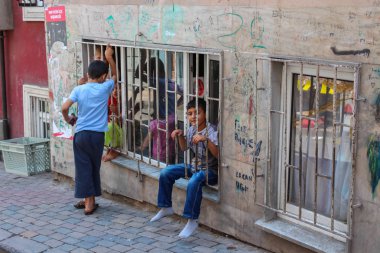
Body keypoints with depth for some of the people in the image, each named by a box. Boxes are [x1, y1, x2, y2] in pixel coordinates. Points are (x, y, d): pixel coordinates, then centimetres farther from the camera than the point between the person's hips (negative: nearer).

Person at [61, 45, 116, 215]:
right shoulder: (104, 88, -2)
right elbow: (115, 75, 17)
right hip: (97, 134, 0)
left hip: (80, 134, 1)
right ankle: (91, 202, 18)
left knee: (83, 167, 4)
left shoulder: (79, 89, -1)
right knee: (94, 167, 12)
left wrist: (68, 120, 10)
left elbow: (64, 108, -9)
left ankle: (88, 201, 2)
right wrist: (109, 57, 22)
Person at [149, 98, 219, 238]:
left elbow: (218, 155, -30)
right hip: (195, 165, 8)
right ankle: (166, 208, 15)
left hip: (210, 170, -8)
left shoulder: (212, 131, -20)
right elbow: (184, 148, 18)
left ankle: (192, 220, -28)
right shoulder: (191, 129, 2)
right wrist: (180, 136, 0)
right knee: (165, 173, 0)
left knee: (194, 182, -38)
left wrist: (206, 140, -41)